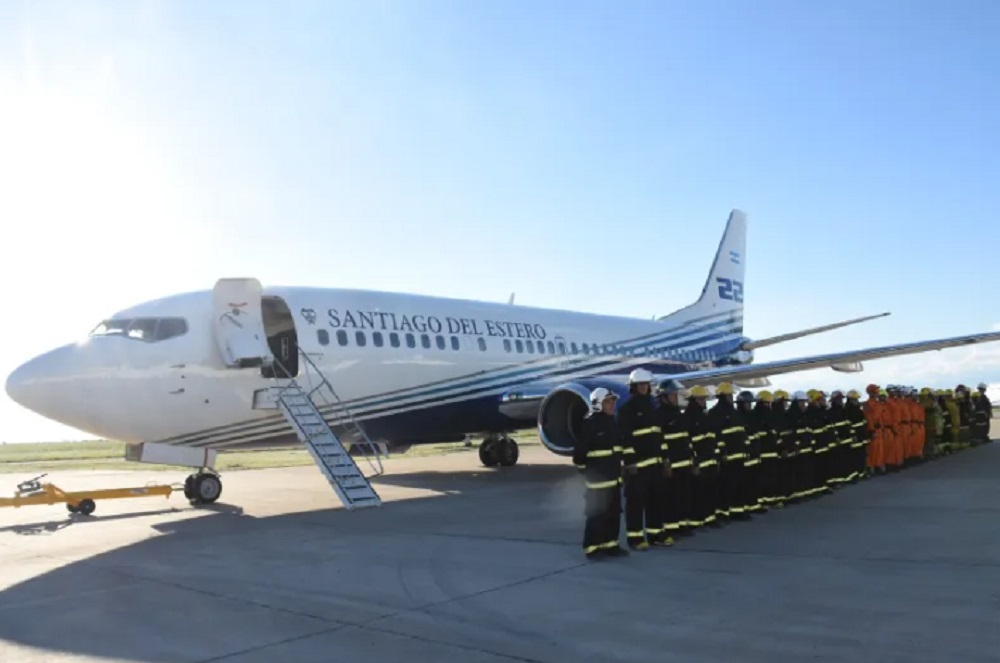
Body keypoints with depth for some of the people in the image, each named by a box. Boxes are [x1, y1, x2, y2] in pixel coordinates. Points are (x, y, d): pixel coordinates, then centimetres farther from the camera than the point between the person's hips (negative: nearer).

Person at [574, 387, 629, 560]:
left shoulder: (612, 423, 12)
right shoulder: (590, 424, -14)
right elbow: (579, 452, -16)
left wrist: (619, 467, 17)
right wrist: (586, 472, -11)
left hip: (613, 477, 8)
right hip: (598, 479, -8)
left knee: (614, 513, 12)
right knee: (596, 514, -5)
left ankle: (610, 545, 22)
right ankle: (592, 548, 2)